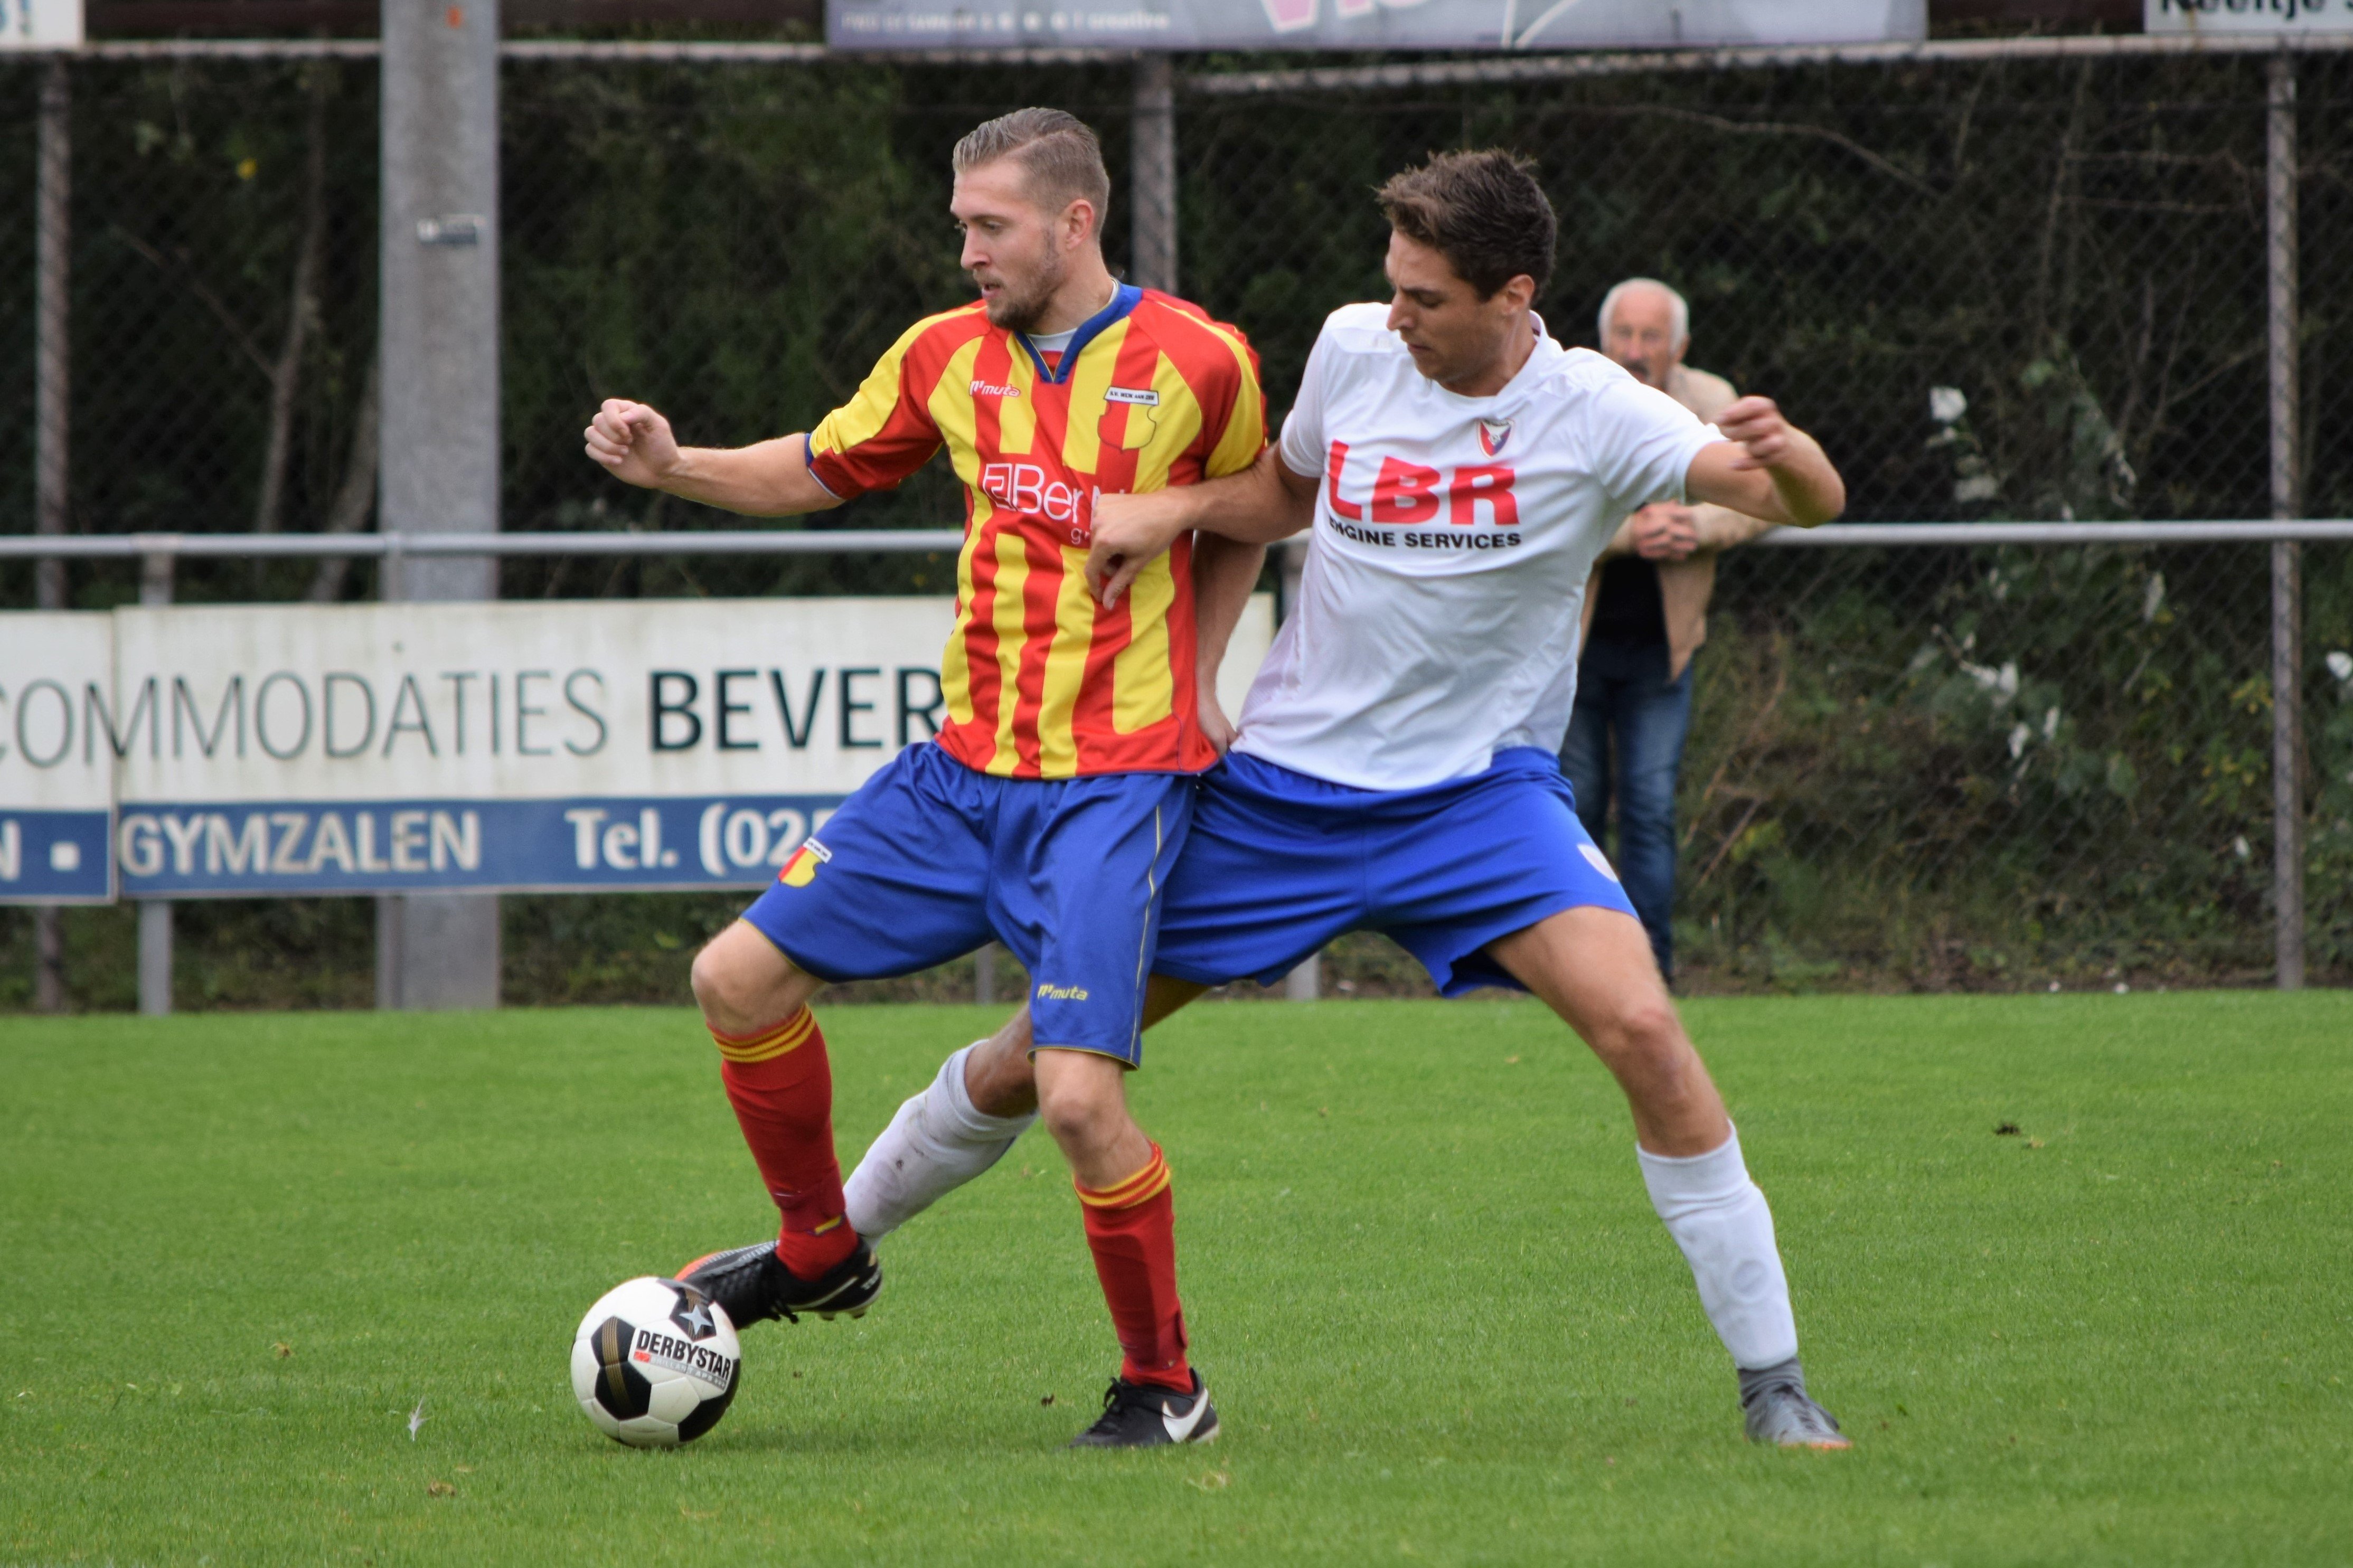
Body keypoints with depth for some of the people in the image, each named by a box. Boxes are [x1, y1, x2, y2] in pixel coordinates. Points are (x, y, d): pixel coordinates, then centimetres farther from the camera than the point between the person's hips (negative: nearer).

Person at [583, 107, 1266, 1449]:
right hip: (964, 768, 6)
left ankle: (1166, 1386, 2)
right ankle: (821, 1250, 24)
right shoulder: (948, 356, 5)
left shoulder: (1197, 363, -8)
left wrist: (1200, 674, 2)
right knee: (742, 979, 2)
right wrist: (676, 468, 3)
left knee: (1079, 1094, -18)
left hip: (1116, 779, -6)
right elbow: (821, 471, 18)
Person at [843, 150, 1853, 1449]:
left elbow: (1812, 502, -23)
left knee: (1641, 1028, -25)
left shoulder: (1592, 416, -14)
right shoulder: (1354, 347, -5)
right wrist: (1171, 509, -3)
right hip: (1274, 789, 3)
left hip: (1477, 793, -3)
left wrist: (1777, 455, -45)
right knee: (1042, 1052, 6)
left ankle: (1772, 1383, -15)